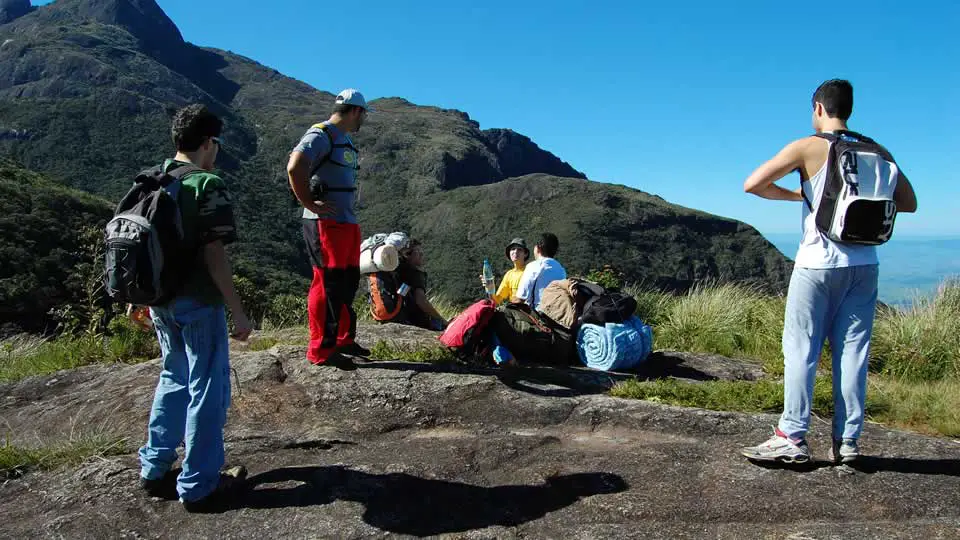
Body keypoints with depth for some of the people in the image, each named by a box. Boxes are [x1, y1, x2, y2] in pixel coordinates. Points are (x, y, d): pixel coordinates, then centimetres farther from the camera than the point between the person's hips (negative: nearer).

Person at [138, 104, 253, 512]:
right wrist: (238, 311, -15)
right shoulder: (208, 186, -15)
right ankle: (198, 487, 14)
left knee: (174, 379, 23)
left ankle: (154, 470, 30)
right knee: (207, 389, 5)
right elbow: (213, 255, -19)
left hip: (161, 300, 8)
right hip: (198, 303, -7)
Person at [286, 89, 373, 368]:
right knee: (327, 285, -6)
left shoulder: (345, 139, 19)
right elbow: (295, 168, -26)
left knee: (348, 282, 15)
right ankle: (320, 350, 3)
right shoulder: (321, 135, -12)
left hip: (347, 223, 10)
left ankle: (343, 340, 28)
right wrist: (310, 204, -19)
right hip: (326, 223, -10)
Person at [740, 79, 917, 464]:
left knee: (801, 350, 0)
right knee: (852, 351, 7)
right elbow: (908, 203, 14)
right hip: (863, 265, 5)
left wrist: (797, 195, 4)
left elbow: (753, 184, -11)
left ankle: (792, 438, 1)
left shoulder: (808, 148, -5)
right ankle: (847, 440, 11)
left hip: (819, 263, -4)